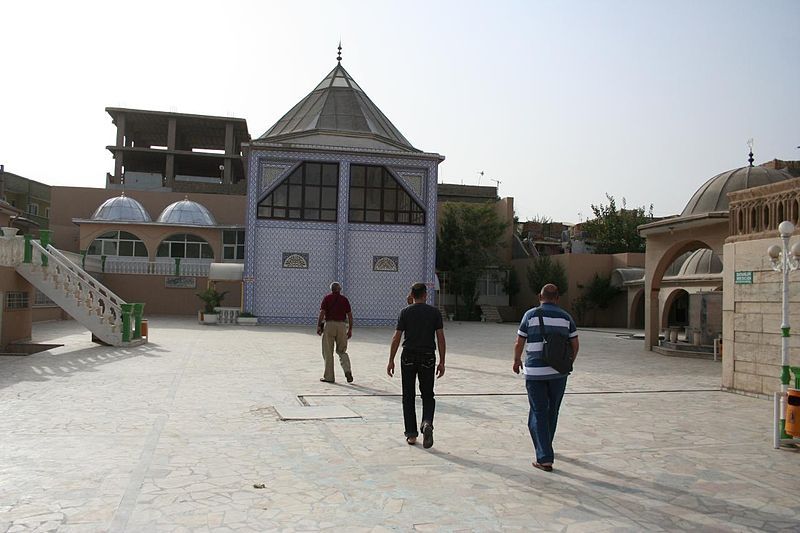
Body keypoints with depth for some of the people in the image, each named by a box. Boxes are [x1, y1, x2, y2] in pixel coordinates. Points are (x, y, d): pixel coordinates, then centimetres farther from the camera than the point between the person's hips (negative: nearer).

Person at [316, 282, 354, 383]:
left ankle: (329, 377, 8)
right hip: (342, 325, 3)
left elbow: (322, 313, -7)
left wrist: (318, 326, -4)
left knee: (328, 352, 6)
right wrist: (350, 329, 10)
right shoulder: (344, 299, 9)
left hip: (329, 324, -2)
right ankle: (347, 371, -7)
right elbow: (350, 315, 6)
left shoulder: (327, 298, 2)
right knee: (342, 351, 14)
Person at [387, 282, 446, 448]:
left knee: (408, 397, 9)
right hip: (428, 358, 1)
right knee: (428, 395, 12)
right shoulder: (434, 312, 1)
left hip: (408, 357, 0)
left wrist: (391, 361, 1)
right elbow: (440, 338, -2)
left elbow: (396, 338, -4)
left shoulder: (405, 312, -1)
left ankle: (411, 434, 10)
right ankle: (427, 423, -14)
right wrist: (442, 362, 2)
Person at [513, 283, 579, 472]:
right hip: (558, 372, 2)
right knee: (552, 410, 18)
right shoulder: (566, 317, 2)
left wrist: (517, 361, 17)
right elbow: (575, 345, 5)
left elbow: (519, 343, -1)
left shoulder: (531, 315, -4)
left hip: (535, 371, -2)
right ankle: (545, 447, 35)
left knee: (538, 413, 2)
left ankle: (545, 458, -6)